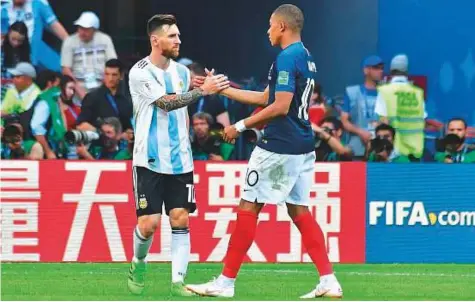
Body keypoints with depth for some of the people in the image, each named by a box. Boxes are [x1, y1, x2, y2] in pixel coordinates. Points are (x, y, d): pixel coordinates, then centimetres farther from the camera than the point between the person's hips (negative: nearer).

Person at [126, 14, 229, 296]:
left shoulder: (182, 71, 10)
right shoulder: (140, 73, -10)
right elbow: (166, 103, -20)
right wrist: (202, 90, -24)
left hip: (180, 161, 5)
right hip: (150, 161, -5)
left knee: (181, 219, -3)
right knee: (149, 222, -7)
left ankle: (178, 280, -1)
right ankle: (138, 263, 21)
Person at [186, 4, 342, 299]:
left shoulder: (287, 58, -14)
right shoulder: (306, 57, 16)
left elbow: (280, 106, -22)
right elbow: (265, 98, 23)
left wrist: (242, 125, -14)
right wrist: (222, 89, 25)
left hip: (279, 146, -9)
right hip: (303, 146, 9)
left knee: (248, 208, -2)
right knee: (299, 211, 11)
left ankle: (226, 282, 2)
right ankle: (329, 282, 4)